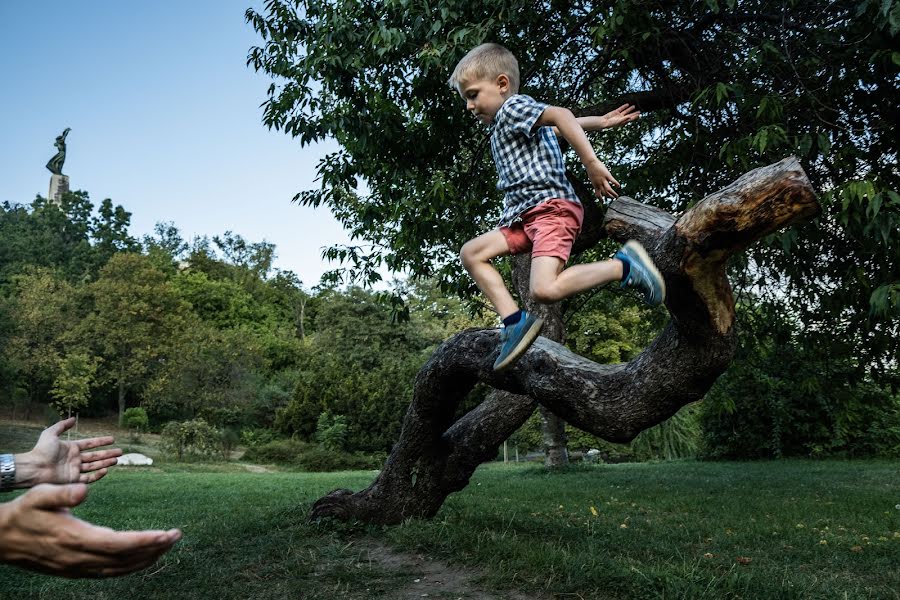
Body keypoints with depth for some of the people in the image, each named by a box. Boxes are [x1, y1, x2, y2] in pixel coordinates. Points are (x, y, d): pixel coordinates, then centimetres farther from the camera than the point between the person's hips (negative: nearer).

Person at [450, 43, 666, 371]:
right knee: (471, 253, 6)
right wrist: (601, 122, 43)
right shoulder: (504, 124, 27)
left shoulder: (513, 107, -2)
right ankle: (515, 321, -2)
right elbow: (557, 126, 40)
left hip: (552, 208, -10)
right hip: (525, 215, 10)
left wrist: (592, 164, -26)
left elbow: (561, 116, -20)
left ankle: (624, 265, -11)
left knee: (544, 289, -28)